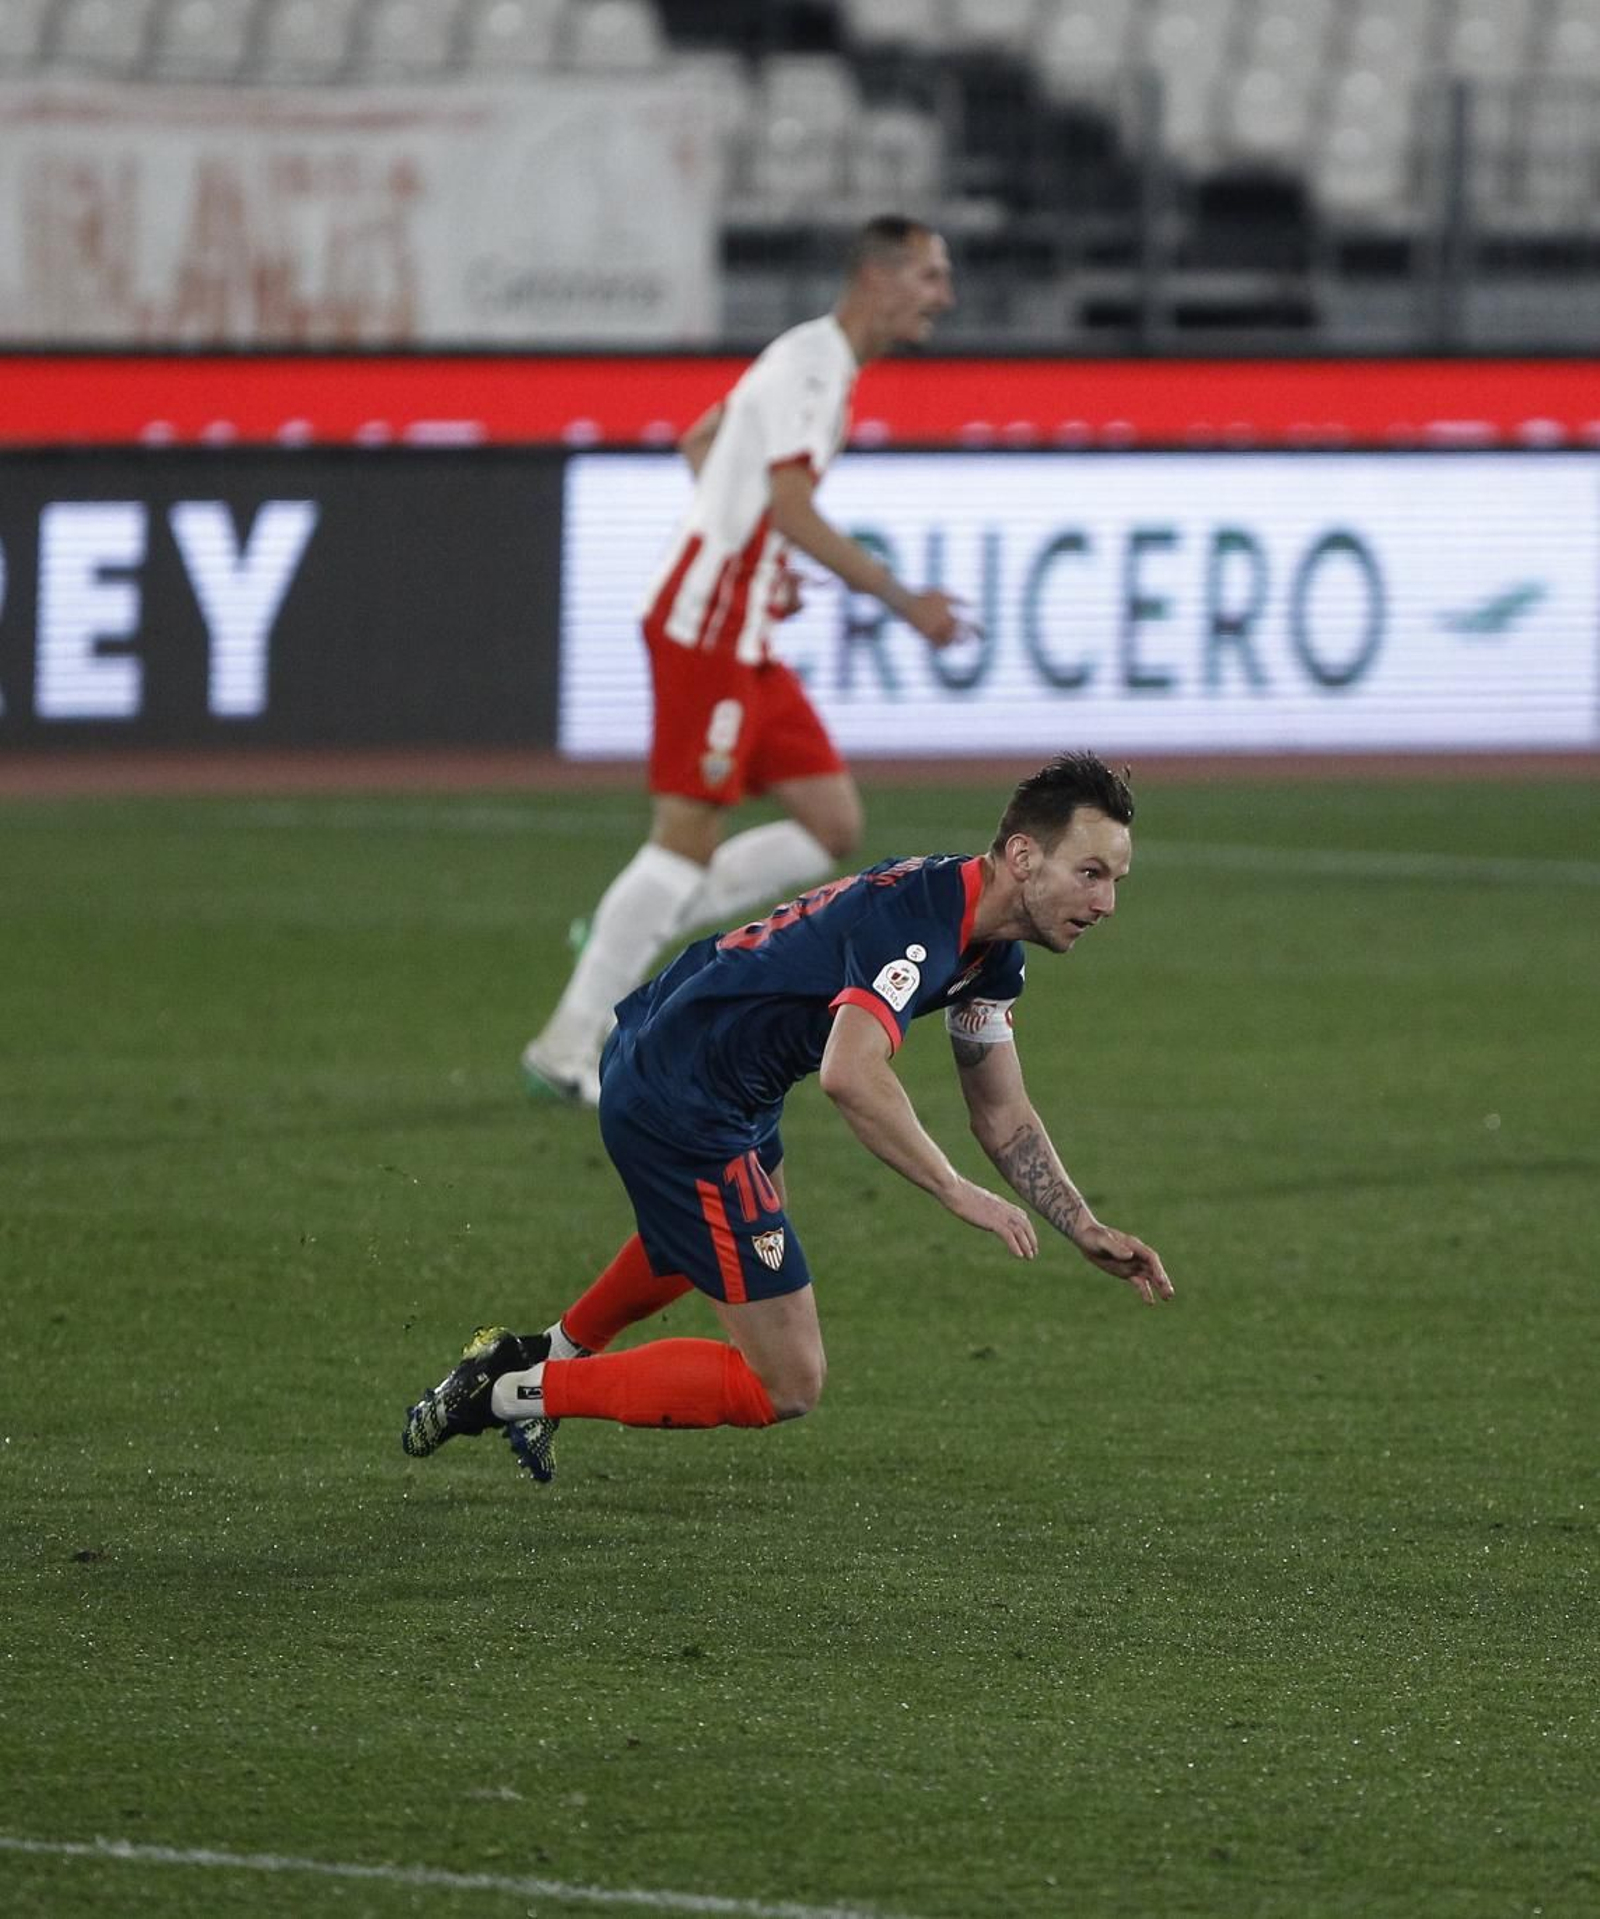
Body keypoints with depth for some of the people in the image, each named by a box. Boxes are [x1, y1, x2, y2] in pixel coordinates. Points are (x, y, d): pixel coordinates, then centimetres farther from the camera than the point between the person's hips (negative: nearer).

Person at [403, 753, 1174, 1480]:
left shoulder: (991, 955, 3)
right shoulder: (919, 920, -28)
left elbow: (1002, 1115, 13)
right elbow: (851, 1076, -42)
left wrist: (1087, 1230, 3)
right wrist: (959, 1194, -35)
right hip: (684, 1111, -11)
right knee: (786, 1385, -5)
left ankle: (557, 1348, 57)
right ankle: (522, 1390, 1)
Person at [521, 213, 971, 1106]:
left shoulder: (825, 364, 16)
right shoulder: (809, 363, -14)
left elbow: (700, 443, 28)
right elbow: (791, 506, -22)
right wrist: (904, 601, -21)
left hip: (746, 640, 10)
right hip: (707, 628, -10)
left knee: (835, 828, 5)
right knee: (691, 833, -9)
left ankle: (629, 931, 10)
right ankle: (567, 1048, -4)